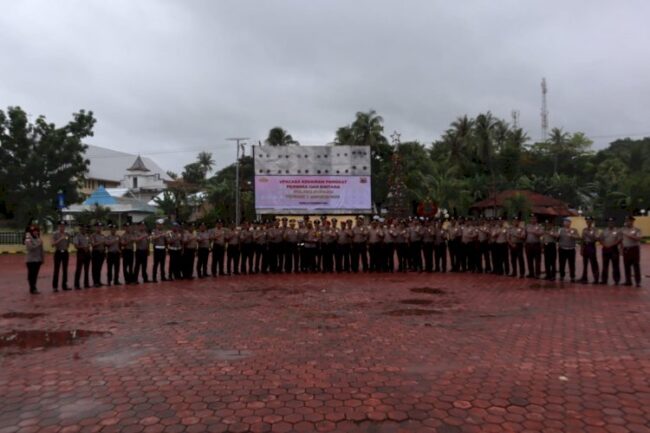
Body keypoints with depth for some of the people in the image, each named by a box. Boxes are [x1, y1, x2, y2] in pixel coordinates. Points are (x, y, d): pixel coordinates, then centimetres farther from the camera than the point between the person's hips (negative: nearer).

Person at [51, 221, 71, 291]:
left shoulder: (67, 235, 9)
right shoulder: (55, 234, -4)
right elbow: (53, 244, -15)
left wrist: (66, 247, 7)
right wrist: (60, 239, -23)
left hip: (65, 252, 4)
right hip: (58, 253, -4)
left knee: (65, 270, 8)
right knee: (56, 270, -4)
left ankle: (64, 285, 14)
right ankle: (55, 286, 2)